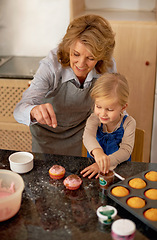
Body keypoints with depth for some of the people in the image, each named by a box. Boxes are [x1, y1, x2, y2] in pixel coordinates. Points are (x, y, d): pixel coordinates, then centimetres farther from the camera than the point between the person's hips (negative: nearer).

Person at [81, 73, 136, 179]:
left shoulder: (128, 123, -9)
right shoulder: (94, 119, -8)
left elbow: (126, 150, -15)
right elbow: (88, 136, -28)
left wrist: (106, 163, -32)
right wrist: (97, 151, -50)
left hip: (119, 168, 2)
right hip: (93, 163, -2)